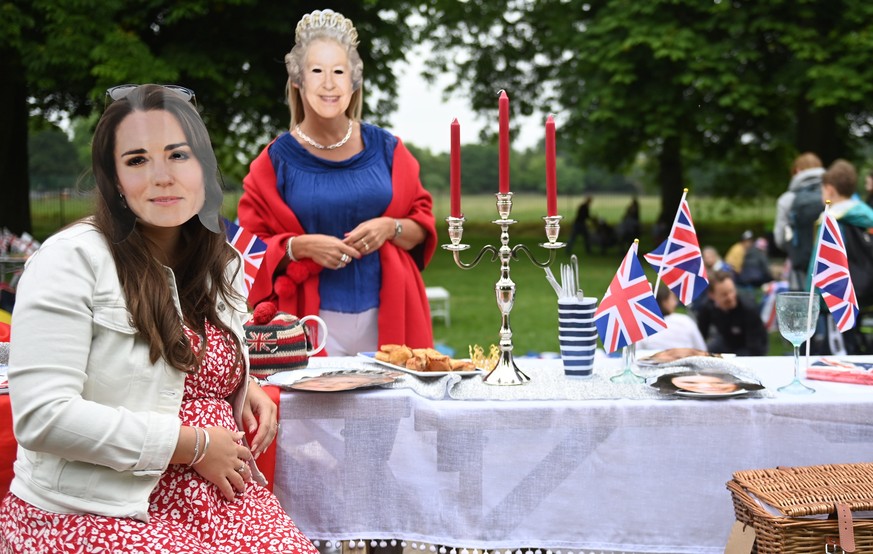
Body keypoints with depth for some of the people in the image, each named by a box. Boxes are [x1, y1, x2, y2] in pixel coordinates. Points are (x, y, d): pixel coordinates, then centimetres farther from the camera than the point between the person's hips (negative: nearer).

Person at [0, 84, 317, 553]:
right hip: (88, 516, -6)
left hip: (213, 495, 6)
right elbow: (40, 417, -18)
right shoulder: (72, 259, -10)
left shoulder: (225, 267, 11)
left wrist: (244, 387, 7)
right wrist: (192, 444, -14)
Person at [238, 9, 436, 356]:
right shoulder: (276, 160, 1)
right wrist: (301, 246, -14)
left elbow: (423, 225, 10)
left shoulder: (384, 148, 5)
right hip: (311, 320, -1)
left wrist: (391, 229, -10)